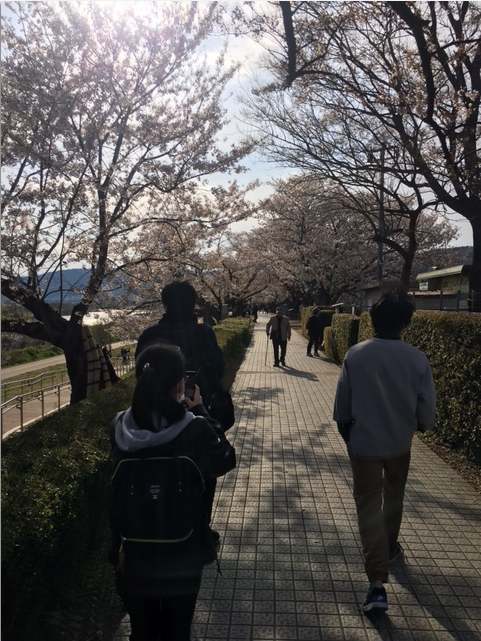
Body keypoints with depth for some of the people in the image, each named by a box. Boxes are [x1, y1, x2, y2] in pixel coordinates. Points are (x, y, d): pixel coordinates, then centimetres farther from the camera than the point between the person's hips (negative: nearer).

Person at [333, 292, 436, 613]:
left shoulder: (355, 355, -15)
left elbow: (342, 404, -6)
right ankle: (390, 546, 47)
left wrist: (347, 433, 12)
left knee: (369, 505, 4)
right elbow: (427, 406, -5)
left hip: (364, 442, -2)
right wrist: (418, 426, 17)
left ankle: (378, 584, 0)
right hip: (400, 442, 2)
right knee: (394, 496, 26)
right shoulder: (417, 358, -13)